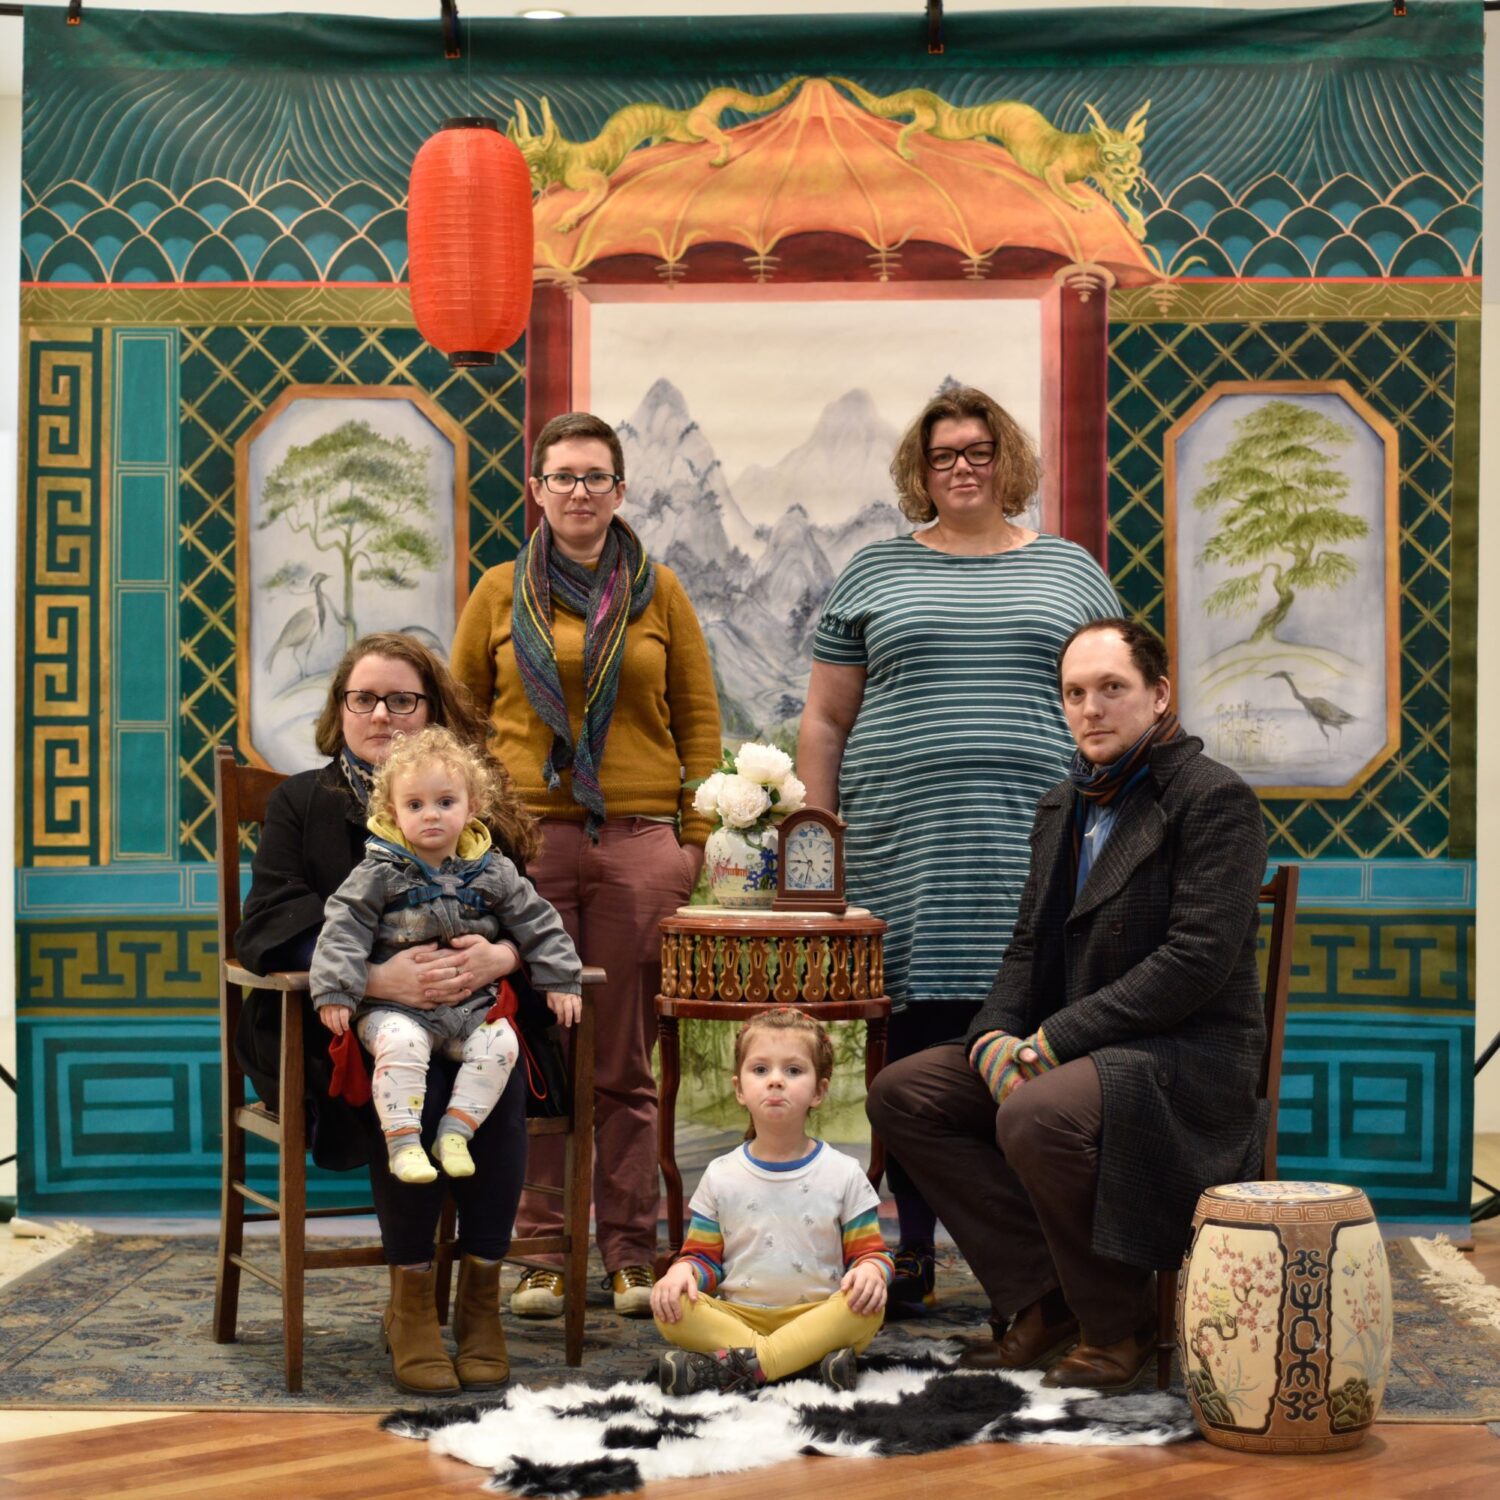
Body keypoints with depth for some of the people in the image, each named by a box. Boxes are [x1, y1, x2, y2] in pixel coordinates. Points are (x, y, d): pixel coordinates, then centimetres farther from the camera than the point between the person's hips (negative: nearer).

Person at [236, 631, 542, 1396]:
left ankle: (481, 1294, -20)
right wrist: (378, 976, -25)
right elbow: (272, 926, -7)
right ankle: (409, 1298, -20)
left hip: (466, 1017, 2)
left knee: (498, 1075, -31)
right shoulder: (301, 802, 9)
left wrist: (499, 955, -23)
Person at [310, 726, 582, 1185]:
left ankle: (456, 1131, -13)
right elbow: (344, 927, -5)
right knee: (401, 1042, -32)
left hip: (471, 1006, 3)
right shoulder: (380, 872, -1)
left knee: (501, 1041, -22)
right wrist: (335, 991, -15)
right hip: (396, 1007, -3)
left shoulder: (492, 872, 7)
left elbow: (535, 924, 13)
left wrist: (559, 980, 8)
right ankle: (403, 1141, -23)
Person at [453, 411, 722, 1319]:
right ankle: (544, 1253, 8)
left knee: (627, 1064, 3)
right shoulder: (501, 593, 10)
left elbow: (699, 720, 11)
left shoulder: (658, 592, 10)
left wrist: (694, 836, 3)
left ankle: (632, 1255, 10)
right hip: (524, 843, 0)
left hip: (638, 845, 0)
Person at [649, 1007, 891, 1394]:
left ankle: (741, 1365, -33)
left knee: (868, 1308, -31)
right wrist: (683, 1271, -10)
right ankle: (811, 1358, -33)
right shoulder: (721, 1176, 9)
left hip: (818, 1316, -1)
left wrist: (870, 1270, -17)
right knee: (670, 1308, -26)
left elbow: (869, 1251, 7)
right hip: (738, 1315, 1)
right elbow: (703, 1255, 13)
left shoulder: (843, 1174, 5)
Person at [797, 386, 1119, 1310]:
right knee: (912, 1052, -1)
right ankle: (908, 1257, 9)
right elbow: (825, 722, 12)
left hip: (1039, 852, 0)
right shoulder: (875, 574, 14)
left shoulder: (1072, 572, 14)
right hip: (904, 853, 0)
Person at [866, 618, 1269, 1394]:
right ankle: (1041, 1298, 0)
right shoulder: (1062, 808, 16)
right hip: (1070, 1053, 9)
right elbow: (1030, 946, 18)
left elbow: (1199, 960, -19)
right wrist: (994, 1037, -4)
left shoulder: (1215, 798, -10)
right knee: (900, 1092, -2)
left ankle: (1116, 1324, -11)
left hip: (1187, 1059, -9)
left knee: (1036, 1117, -35)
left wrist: (1057, 1039, -20)